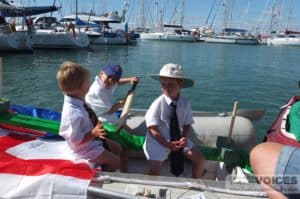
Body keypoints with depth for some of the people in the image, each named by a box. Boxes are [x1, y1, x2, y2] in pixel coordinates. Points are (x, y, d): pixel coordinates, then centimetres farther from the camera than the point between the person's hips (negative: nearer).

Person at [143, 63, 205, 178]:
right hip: (158, 141, -4)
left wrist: (184, 137, -21)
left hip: (178, 139, 5)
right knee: (154, 172, -14)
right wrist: (167, 144, -25)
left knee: (200, 159, 6)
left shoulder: (185, 103, -9)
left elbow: (187, 124, -1)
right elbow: (153, 129, -19)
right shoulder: (158, 103, -21)